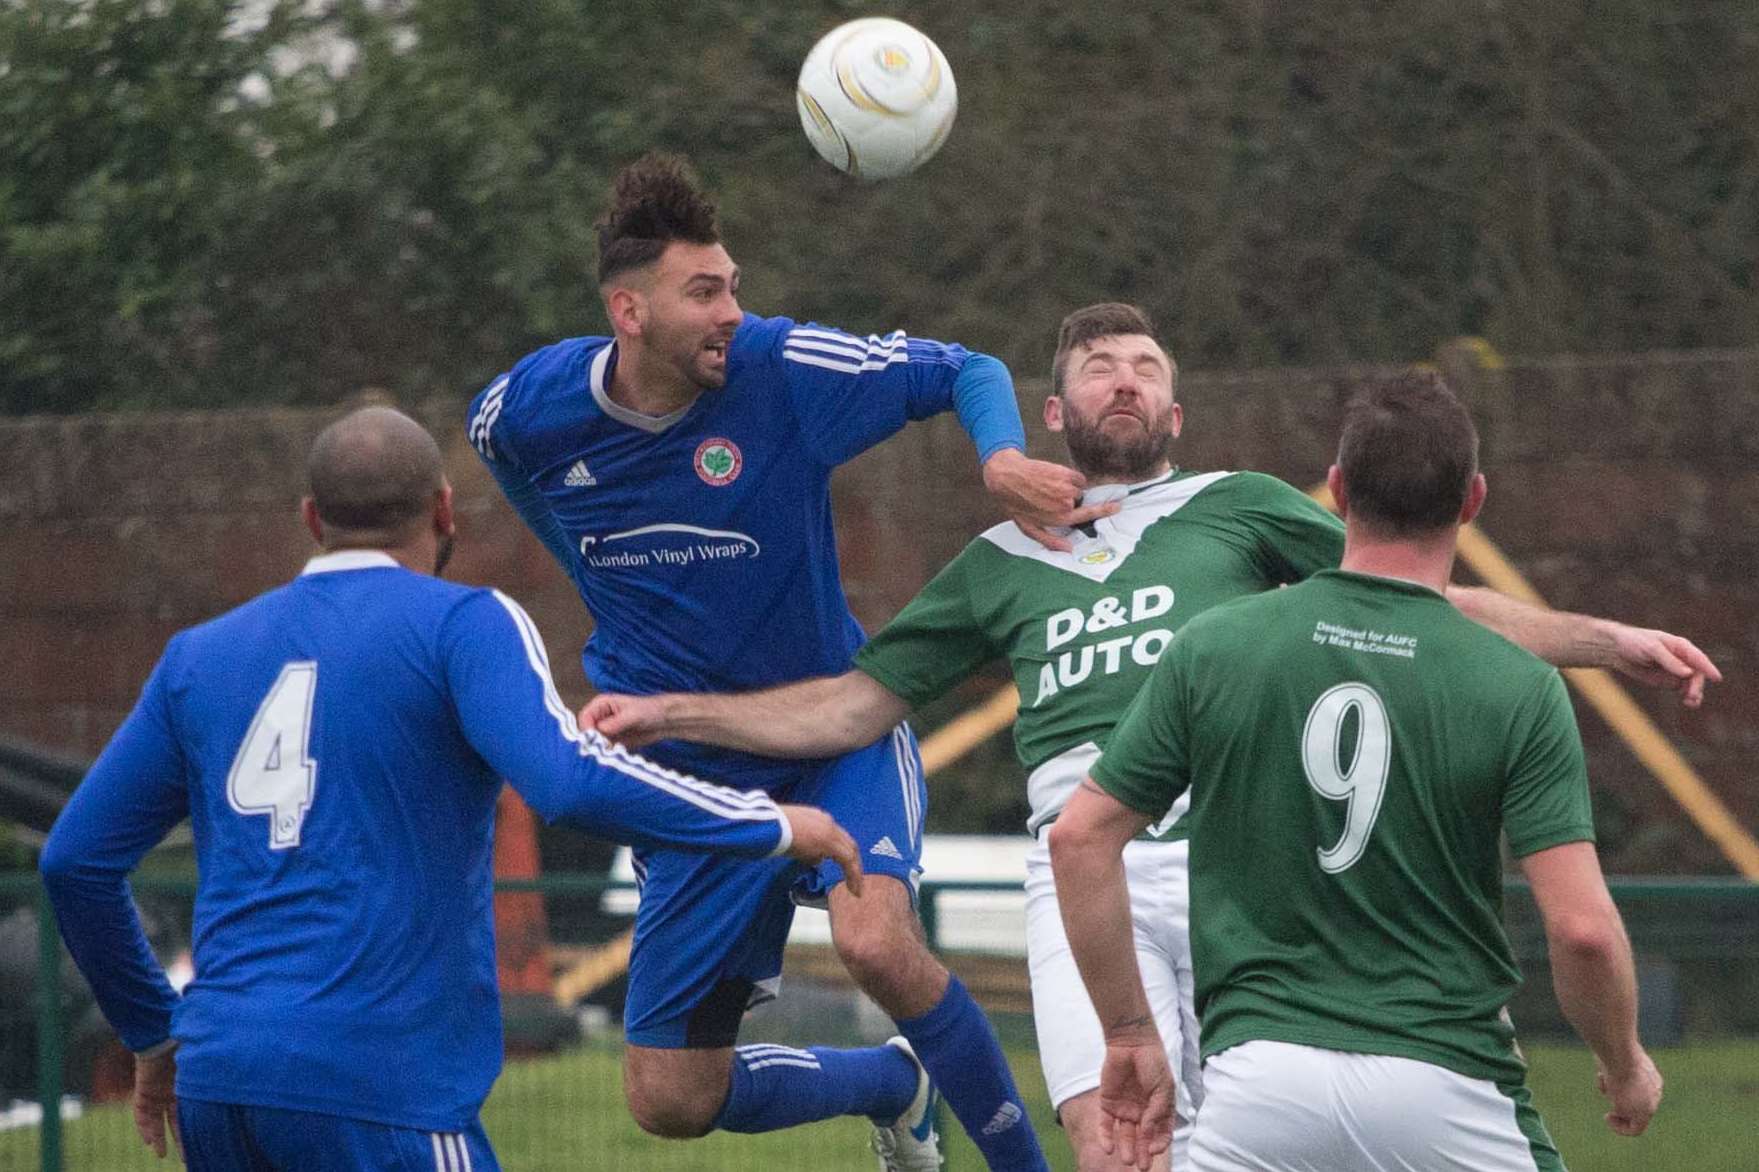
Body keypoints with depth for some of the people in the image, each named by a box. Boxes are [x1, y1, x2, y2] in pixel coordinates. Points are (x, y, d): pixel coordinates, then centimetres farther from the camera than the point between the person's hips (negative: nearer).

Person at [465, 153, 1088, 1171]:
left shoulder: (783, 369, -18)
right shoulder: (524, 415, -10)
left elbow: (969, 371, -6)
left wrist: (1004, 457, -27)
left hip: (838, 732, -3)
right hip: (693, 773, 3)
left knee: (877, 942, -34)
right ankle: (894, 1086, 31)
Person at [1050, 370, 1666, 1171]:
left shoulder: (1213, 648, 2)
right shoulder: (1519, 690, -4)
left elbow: (1080, 837, 4)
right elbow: (1582, 927, -10)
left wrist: (1129, 1034, 13)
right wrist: (1625, 1065, 9)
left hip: (1258, 1076, 1)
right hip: (1445, 1086, -1)